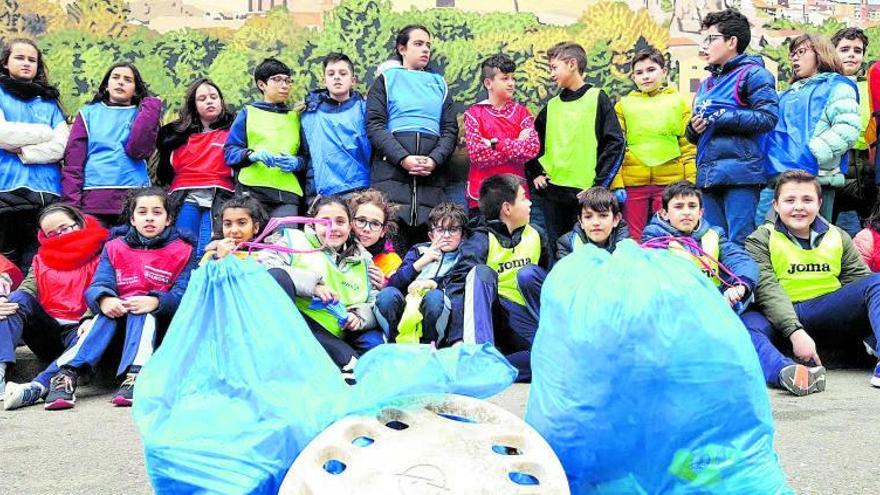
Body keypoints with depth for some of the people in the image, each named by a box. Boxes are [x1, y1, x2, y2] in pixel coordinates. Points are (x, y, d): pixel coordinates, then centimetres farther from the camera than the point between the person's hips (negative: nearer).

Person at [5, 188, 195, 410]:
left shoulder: (182, 251, 3)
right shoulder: (114, 248, 11)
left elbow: (183, 294, -10)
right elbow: (98, 285, -3)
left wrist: (154, 302, -32)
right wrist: (104, 300, -29)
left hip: (159, 321, -2)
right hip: (117, 314, 2)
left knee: (145, 311, -33)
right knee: (105, 314, -30)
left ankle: (135, 375, -53)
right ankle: (66, 375, -47)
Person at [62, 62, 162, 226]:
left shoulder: (142, 115, 12)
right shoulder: (89, 113, 13)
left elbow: (138, 151, -7)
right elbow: (73, 159, 4)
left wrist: (151, 108, -3)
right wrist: (71, 202, -8)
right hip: (92, 198, 0)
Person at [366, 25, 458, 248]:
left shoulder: (439, 83, 23)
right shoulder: (387, 79, 15)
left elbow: (450, 129, 13)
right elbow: (375, 125, 2)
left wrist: (435, 160, -7)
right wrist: (403, 158, -12)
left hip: (432, 173, 3)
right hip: (391, 169, -2)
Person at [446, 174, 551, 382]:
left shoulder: (535, 235, 10)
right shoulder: (481, 240, -7)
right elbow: (458, 286, -20)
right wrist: (457, 339, -33)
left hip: (527, 326, 3)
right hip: (490, 318, -3)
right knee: (481, 272, -28)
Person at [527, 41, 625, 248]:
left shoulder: (597, 99, 0)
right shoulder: (552, 106, 14)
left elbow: (616, 143, -6)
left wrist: (600, 183, -11)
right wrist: (536, 173, 8)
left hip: (586, 192, -5)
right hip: (553, 191, 5)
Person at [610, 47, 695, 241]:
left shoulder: (678, 102, 9)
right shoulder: (624, 105, 10)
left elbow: (688, 146, 6)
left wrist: (691, 183, -3)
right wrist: (616, 185, -4)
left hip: (670, 181, 0)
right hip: (633, 183, 1)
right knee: (633, 239, 5)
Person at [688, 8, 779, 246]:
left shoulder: (752, 74, -1)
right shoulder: (706, 84, 22)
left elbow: (768, 117, -14)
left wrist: (722, 118, -13)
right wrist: (693, 129, 4)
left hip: (740, 172, -8)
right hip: (708, 175, 8)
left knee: (739, 244, -9)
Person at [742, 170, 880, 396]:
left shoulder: (838, 237, 14)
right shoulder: (760, 240, 2)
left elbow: (859, 278, 5)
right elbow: (767, 290, -13)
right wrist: (795, 332, -28)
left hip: (828, 312, 3)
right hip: (779, 317, -3)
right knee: (744, 322, -34)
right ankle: (786, 371, -62)